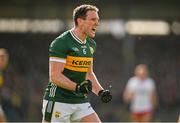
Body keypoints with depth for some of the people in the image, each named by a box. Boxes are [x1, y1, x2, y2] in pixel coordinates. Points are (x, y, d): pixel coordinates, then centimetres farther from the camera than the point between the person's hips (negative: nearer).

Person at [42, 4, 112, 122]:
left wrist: (100, 91, 7)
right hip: (58, 101, -7)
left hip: (81, 101, 7)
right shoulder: (61, 43, -13)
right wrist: (77, 87, -31)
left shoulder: (91, 44, 13)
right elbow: (55, 76, -18)